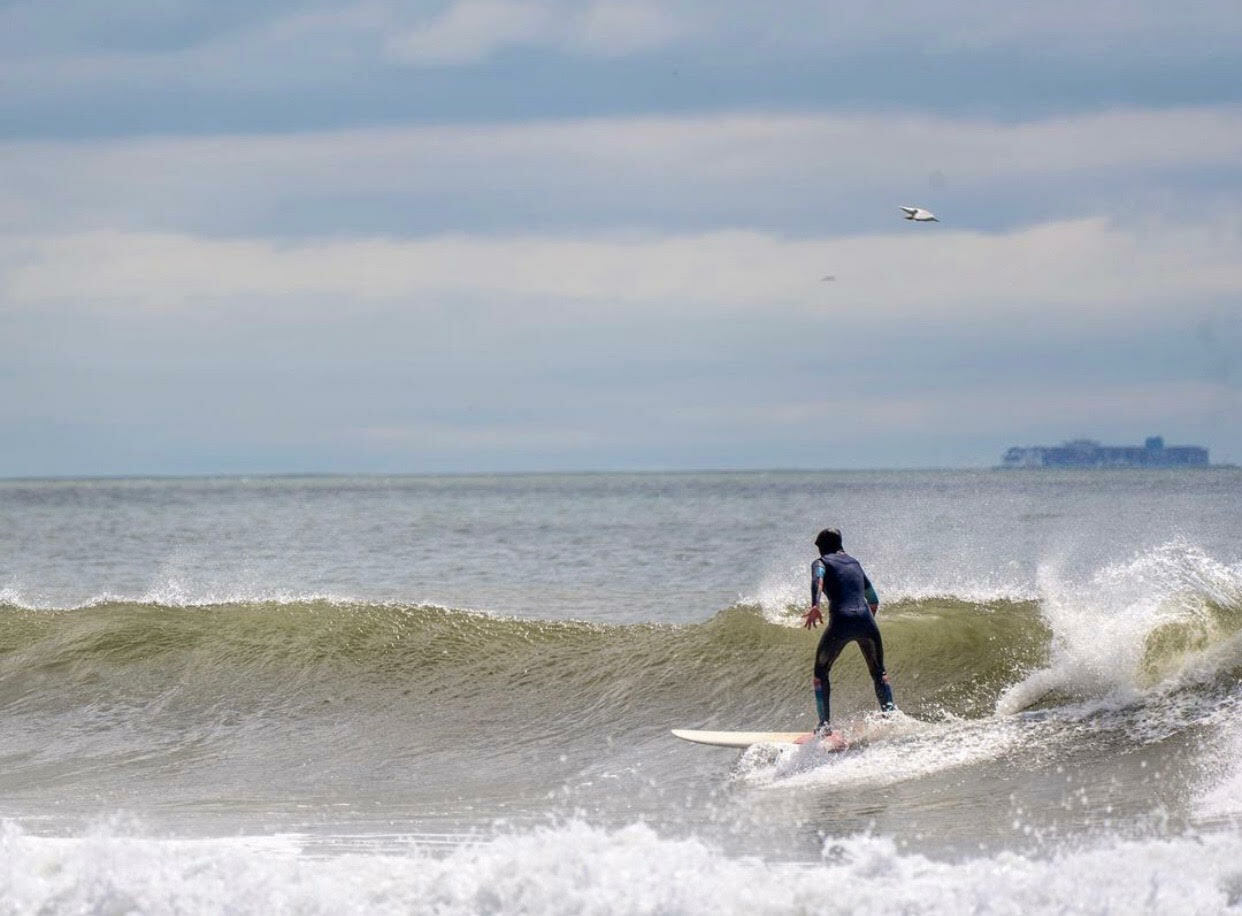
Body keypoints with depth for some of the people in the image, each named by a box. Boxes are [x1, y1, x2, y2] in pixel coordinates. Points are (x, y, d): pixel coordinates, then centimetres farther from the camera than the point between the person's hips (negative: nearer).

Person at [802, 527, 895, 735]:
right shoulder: (854, 563, 25)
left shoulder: (822, 563, 11)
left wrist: (815, 606, -29)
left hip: (841, 623, -3)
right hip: (866, 622, 3)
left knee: (820, 672, 17)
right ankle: (889, 709, -3)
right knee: (879, 673, 19)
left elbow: (818, 578, -15)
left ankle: (825, 723, 8)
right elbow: (874, 601, 30)